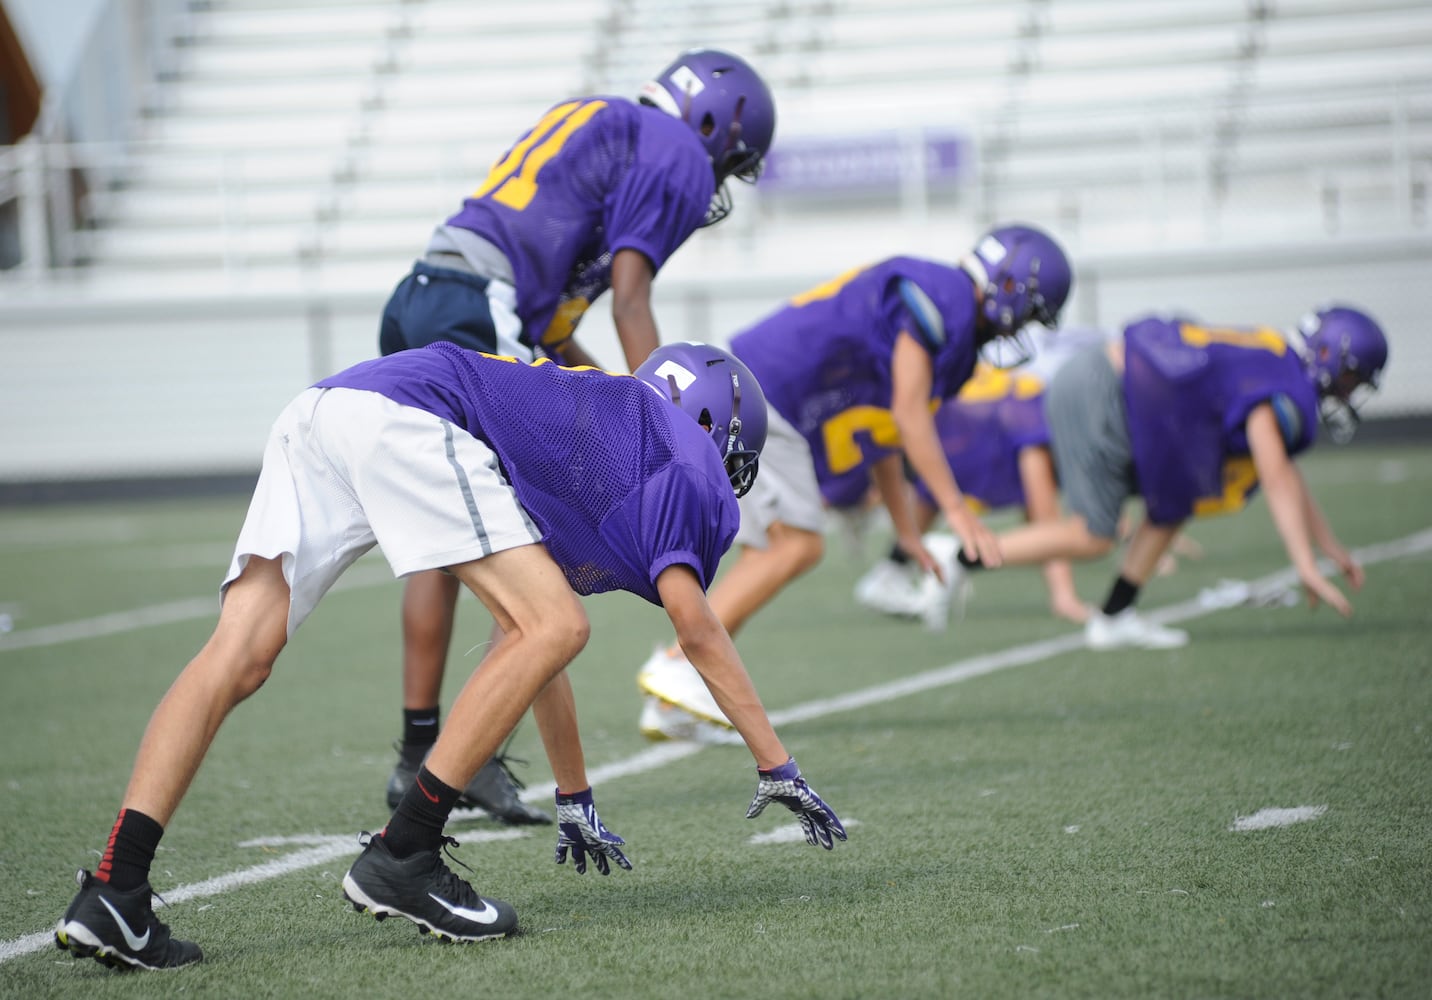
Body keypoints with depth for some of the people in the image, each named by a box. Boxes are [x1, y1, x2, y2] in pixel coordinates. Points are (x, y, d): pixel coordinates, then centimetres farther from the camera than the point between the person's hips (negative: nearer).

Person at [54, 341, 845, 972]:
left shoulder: (594, 430, 38)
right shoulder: (677, 453, 16)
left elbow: (522, 642, 42)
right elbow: (699, 637, 11)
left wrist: (573, 800, 49)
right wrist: (778, 769, 20)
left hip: (317, 410, 8)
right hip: (407, 418, -8)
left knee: (239, 656, -2)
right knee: (552, 629, -5)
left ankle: (112, 894, -14)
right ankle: (400, 858, -10)